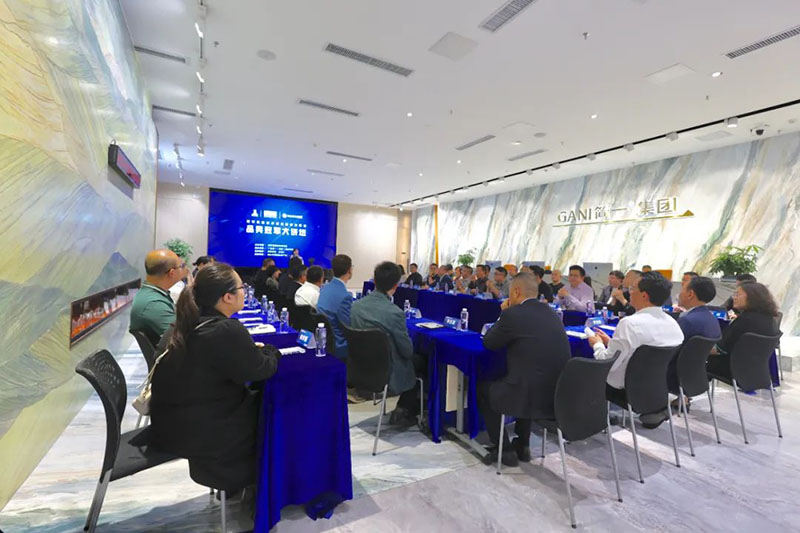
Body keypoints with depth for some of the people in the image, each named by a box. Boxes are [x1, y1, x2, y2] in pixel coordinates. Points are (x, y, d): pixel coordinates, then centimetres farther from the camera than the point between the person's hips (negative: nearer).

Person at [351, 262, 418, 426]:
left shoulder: (356, 305, -9)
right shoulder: (394, 312, -29)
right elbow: (407, 351, -16)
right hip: (386, 373, -6)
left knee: (412, 359, 27)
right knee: (420, 362, 22)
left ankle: (408, 408, 34)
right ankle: (404, 411, 31)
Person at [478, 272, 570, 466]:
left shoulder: (513, 314, -14)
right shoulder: (551, 313, 7)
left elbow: (488, 343, 0)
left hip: (531, 397, -7)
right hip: (559, 396, 7)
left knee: (483, 387, 19)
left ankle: (505, 450, 22)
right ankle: (522, 446, 38)